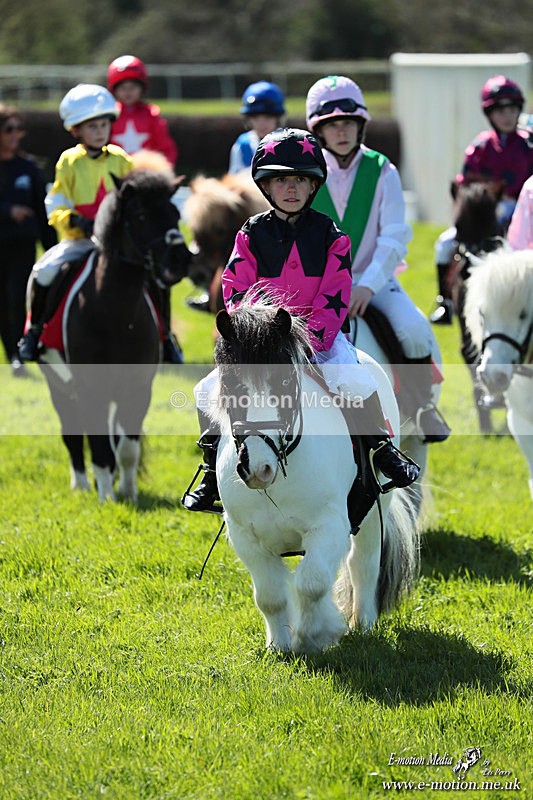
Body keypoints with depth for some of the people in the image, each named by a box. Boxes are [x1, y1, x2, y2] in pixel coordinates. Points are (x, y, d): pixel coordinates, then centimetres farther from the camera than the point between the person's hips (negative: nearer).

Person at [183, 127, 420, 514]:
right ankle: (214, 472, 2)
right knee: (210, 390, -14)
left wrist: (310, 339, -19)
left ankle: (383, 450, -9)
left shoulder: (329, 235, -1)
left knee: (353, 379, -30)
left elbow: (335, 298, -6)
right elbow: (236, 292, 0)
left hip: (319, 336, -2)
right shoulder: (252, 235, 3)